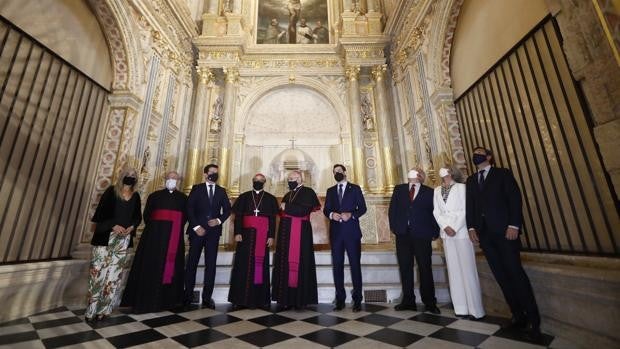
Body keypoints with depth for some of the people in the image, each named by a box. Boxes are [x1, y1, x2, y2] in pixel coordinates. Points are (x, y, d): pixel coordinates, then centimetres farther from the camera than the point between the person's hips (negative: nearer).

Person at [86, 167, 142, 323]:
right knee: (98, 272, -1)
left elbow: (138, 216, 12)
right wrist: (113, 225, -16)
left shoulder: (136, 196, 8)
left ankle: (103, 310, 15)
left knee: (114, 274, 5)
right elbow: (100, 212, -4)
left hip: (124, 239, 3)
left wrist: (132, 227, -6)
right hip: (105, 237, -3)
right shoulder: (111, 191, -1)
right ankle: (91, 310, 11)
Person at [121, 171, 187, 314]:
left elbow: (185, 216, 11)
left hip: (175, 238, 1)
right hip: (155, 236, -1)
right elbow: (146, 215, 8)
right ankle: (146, 300, 13)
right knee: (151, 267, 0)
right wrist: (153, 227, 1)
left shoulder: (183, 198, 9)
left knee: (171, 267, 6)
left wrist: (176, 230, 3)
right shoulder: (155, 196, 8)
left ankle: (167, 300, 18)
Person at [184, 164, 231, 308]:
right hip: (197, 230, -1)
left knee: (211, 264, 2)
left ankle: (207, 297, 11)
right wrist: (196, 226, -9)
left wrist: (219, 220, -8)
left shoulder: (221, 191, 11)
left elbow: (227, 209, 10)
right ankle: (188, 295, 19)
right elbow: (189, 208, -2)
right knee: (192, 262, 5)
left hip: (213, 231, 2)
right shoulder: (197, 188, 5)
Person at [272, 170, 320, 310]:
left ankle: (300, 298, 10)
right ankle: (285, 298, 15)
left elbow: (303, 210, -17)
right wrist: (282, 209, 3)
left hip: (300, 234, -7)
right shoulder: (288, 195, 19)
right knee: (285, 264, 6)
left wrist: (286, 207, -9)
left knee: (299, 264, -2)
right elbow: (282, 212, 23)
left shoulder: (308, 192, -3)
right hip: (286, 233, 7)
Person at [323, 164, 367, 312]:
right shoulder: (330, 191, 16)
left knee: (355, 265, 0)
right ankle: (340, 299, 17)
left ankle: (357, 300, 11)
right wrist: (331, 214, -12)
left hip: (352, 231, -2)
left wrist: (351, 214, -16)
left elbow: (362, 208, 1)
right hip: (336, 232, 3)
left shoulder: (355, 188, 7)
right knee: (337, 265, 6)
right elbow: (326, 209, 10)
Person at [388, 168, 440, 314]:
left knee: (425, 269, 5)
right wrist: (394, 227, -1)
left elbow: (434, 213, 4)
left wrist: (435, 232, -3)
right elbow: (392, 209, 8)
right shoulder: (399, 189, 10)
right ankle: (408, 300, 19)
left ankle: (429, 302, 20)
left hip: (422, 235, -2)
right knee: (405, 268, 7)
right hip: (403, 234, 2)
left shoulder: (429, 192, 5)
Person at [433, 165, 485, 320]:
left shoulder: (461, 187, -1)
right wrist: (445, 227, -8)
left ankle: (475, 309, 10)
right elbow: (436, 212, 6)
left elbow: (465, 210, -8)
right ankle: (461, 308, 16)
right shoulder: (437, 191, 11)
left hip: (461, 232, -4)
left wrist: (454, 227, -14)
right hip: (446, 234, 4)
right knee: (454, 270, 7)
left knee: (467, 269, -1)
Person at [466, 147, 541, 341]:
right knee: (501, 276, 6)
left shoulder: (502, 173, 6)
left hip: (504, 230, -4)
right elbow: (469, 205, 11)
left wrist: (513, 225, -15)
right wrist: (471, 227, 0)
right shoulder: (471, 180, 17)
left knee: (516, 273, -4)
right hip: (484, 233, 4)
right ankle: (518, 315, 15)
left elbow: (515, 199, -4)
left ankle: (533, 320, 8)